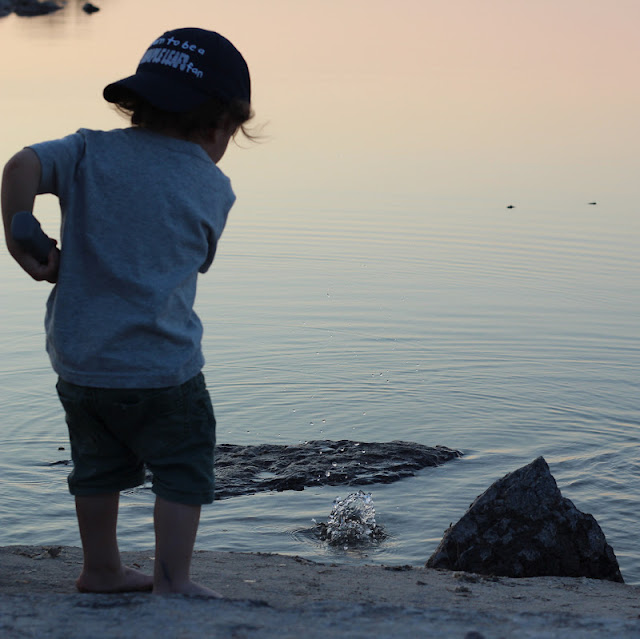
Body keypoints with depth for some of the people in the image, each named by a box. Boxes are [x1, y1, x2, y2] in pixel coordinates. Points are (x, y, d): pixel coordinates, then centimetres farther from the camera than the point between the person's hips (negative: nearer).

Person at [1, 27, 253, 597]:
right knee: (184, 467, 11)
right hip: (162, 365, -4)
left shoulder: (92, 150, 2)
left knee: (99, 465, 21)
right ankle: (173, 580, 12)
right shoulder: (214, 188, -2)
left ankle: (101, 569, 33)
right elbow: (199, 259, 8)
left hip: (76, 359, 5)